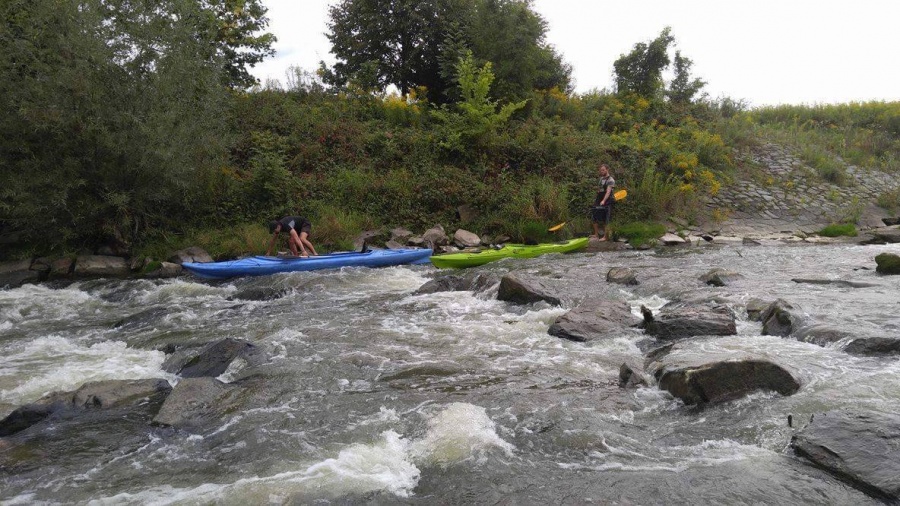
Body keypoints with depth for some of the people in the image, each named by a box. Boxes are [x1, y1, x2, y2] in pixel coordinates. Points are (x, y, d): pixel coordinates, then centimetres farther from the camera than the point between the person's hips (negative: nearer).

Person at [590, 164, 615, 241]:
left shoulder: (610, 180, -11)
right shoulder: (601, 178, 14)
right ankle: (596, 234, 20)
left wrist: (603, 201, -37)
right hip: (599, 201, 8)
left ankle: (606, 237, 3)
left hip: (607, 202, -8)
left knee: (605, 221, -5)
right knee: (594, 218, 9)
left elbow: (608, 191, -24)